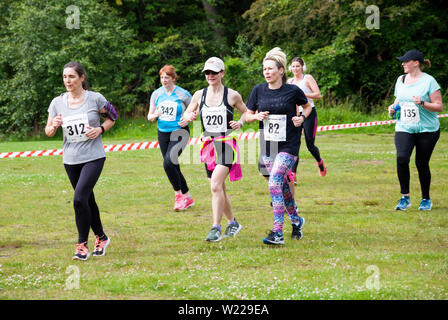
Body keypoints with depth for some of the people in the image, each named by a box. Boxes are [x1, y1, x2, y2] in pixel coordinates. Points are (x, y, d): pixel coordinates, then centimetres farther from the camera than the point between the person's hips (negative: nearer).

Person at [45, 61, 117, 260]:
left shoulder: (95, 99, -6)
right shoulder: (57, 102, 2)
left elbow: (112, 117, 8)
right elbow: (48, 132, 7)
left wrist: (100, 130, -9)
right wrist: (54, 125, -15)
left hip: (93, 157, -4)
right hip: (71, 159, 4)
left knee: (79, 199, -18)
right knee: (87, 200, 15)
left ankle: (82, 244, -7)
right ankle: (101, 238, 34)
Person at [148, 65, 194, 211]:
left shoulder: (183, 94, -6)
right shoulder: (156, 94, 5)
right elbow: (149, 116, 10)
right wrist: (155, 115, -13)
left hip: (179, 133, -5)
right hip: (163, 133, 5)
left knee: (168, 163, -22)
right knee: (174, 168, 8)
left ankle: (178, 195, -7)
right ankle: (188, 198, 23)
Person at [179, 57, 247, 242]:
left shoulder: (232, 95, -2)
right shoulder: (199, 95, 7)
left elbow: (246, 112, 14)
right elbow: (183, 121, 12)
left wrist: (240, 123, -6)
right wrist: (189, 117, -11)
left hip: (226, 145, -5)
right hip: (208, 144, 5)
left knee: (216, 185, -20)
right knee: (219, 188, 12)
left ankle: (216, 228, -19)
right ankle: (232, 223, 31)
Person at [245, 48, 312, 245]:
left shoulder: (292, 91, -6)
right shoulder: (258, 90, 2)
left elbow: (307, 106, 13)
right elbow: (248, 116, 11)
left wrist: (302, 117, -6)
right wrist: (257, 116, -10)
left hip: (288, 146, -5)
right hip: (267, 145, 5)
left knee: (274, 183, -19)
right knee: (282, 186, 15)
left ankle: (277, 234, -21)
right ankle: (296, 221, 39)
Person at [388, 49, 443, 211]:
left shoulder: (429, 81, -8)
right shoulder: (401, 80, 11)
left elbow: (439, 107, -9)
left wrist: (422, 103, -24)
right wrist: (393, 107, 5)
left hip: (427, 130, -4)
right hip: (404, 129, 4)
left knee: (422, 164, 1)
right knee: (401, 158, -18)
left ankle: (426, 199, 21)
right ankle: (405, 197, -9)